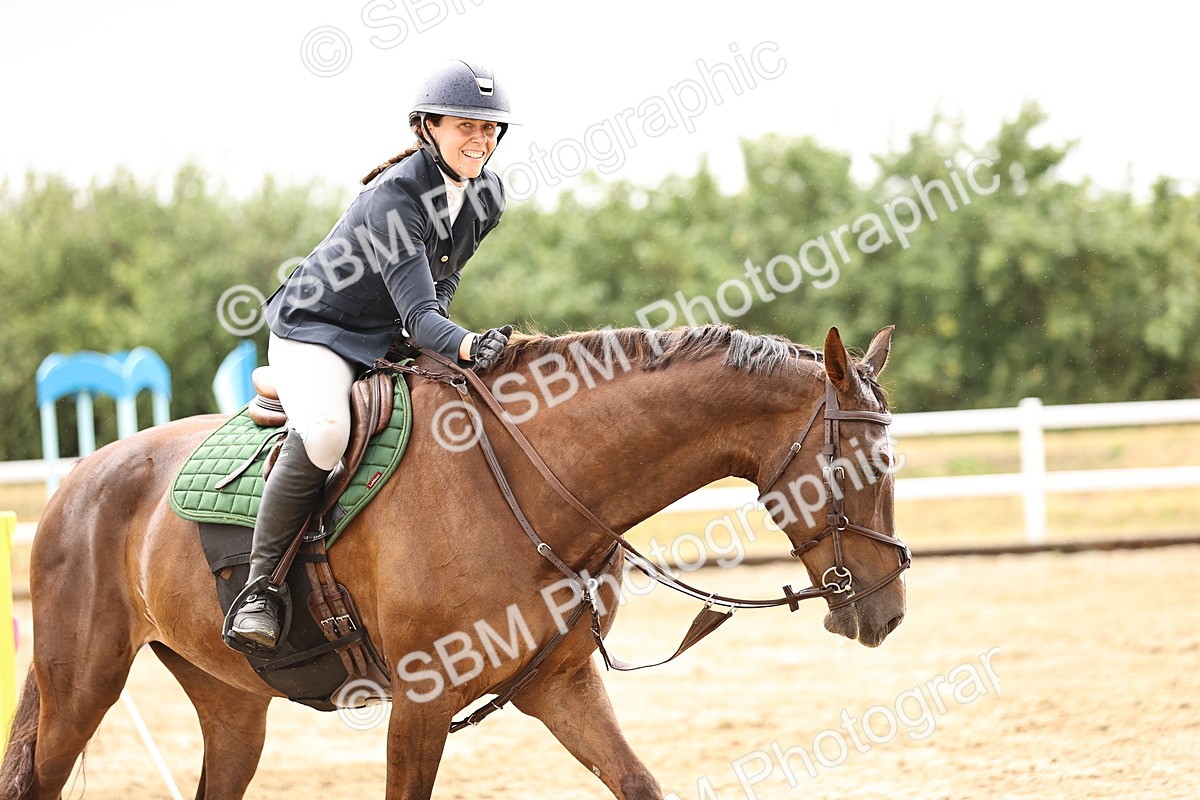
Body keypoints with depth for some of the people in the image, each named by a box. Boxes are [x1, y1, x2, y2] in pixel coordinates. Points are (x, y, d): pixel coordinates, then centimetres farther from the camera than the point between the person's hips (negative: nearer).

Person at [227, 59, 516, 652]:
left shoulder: (487, 195, -4)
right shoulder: (393, 194, -27)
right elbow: (416, 310, -34)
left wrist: (434, 331, -4)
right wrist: (465, 346, -52)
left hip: (396, 339, 8)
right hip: (315, 330, -8)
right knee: (324, 434, -37)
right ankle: (259, 585, -26)